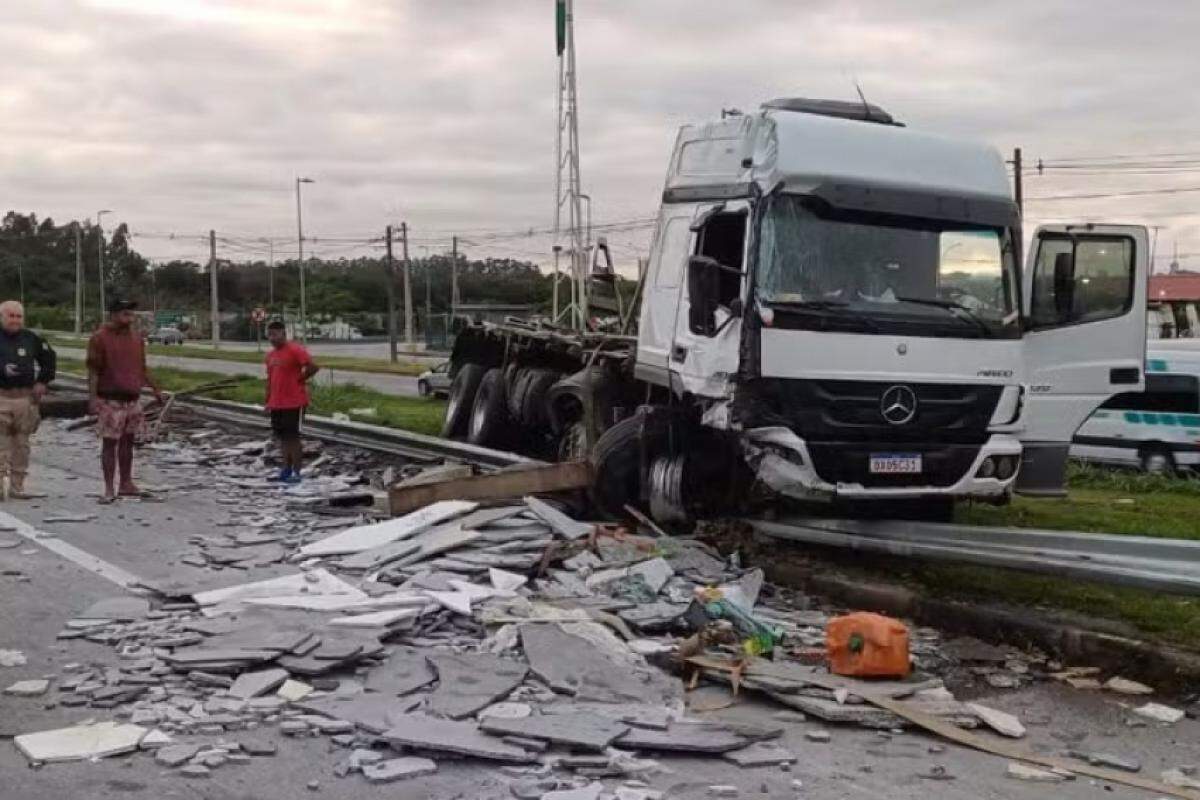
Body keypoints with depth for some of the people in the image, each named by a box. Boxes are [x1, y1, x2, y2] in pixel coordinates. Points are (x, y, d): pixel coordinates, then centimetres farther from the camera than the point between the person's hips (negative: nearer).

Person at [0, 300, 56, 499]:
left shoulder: (31, 339, 9)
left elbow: (49, 359, 21)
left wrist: (43, 381, 11)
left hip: (26, 398, 4)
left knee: (21, 444, 8)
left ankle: (17, 486, 14)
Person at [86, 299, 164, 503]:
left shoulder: (136, 337, 10)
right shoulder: (100, 338, -8)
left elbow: (142, 368, 19)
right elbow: (93, 371, -10)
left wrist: (155, 389, 18)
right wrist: (92, 398, -17)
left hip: (133, 399, 6)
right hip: (111, 400, -6)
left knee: (128, 441, 11)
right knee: (109, 443, -2)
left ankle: (126, 483, 19)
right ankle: (109, 489, 1)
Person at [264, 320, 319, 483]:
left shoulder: (295, 350, -13)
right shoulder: (270, 354, 13)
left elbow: (313, 367, -20)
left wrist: (299, 379, -8)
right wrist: (268, 401, 16)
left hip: (294, 402, -8)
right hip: (276, 404, 8)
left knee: (293, 436, -4)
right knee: (282, 436, 11)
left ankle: (296, 473, 1)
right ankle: (286, 469, 20)